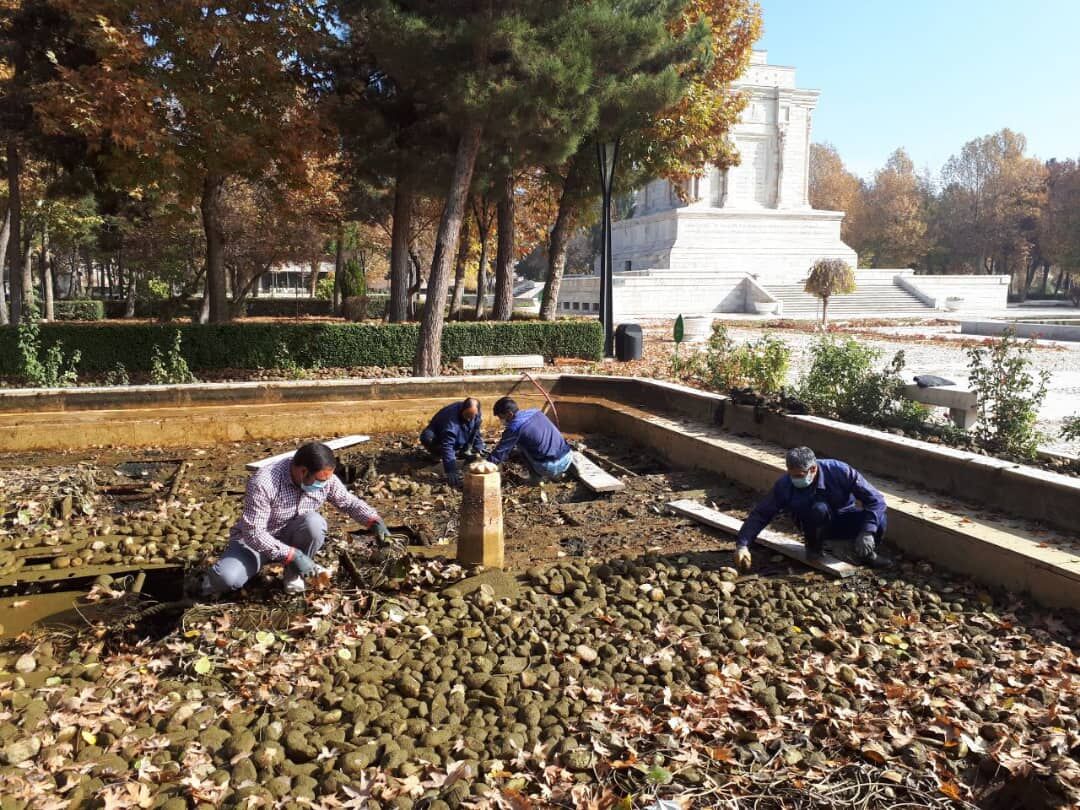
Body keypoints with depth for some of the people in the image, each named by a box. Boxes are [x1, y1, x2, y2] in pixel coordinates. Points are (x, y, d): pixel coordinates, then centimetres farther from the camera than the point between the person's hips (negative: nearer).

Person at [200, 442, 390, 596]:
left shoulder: (325, 479, -15)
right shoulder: (263, 483, -32)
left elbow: (349, 502, 0)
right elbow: (253, 532, -31)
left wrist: (374, 520, -16)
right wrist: (292, 555, -36)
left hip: (291, 539, 4)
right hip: (254, 539, -3)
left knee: (314, 522, -30)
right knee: (228, 579, -32)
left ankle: (294, 573, -7)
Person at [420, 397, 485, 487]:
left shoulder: (476, 414, -19)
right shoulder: (451, 418, -41)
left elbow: (476, 432, 2)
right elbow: (447, 445, -47)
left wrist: (478, 450, -9)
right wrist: (451, 471, -54)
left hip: (459, 442, 6)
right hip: (436, 441, -6)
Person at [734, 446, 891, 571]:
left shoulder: (840, 472, -27)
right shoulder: (785, 485, -25)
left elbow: (875, 499, -23)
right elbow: (760, 515, -22)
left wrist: (867, 532, -35)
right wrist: (742, 545, -34)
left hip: (843, 519, 1)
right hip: (816, 526, -1)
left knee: (877, 520, -28)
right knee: (818, 508, -36)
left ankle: (866, 552, 4)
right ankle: (814, 546, -4)